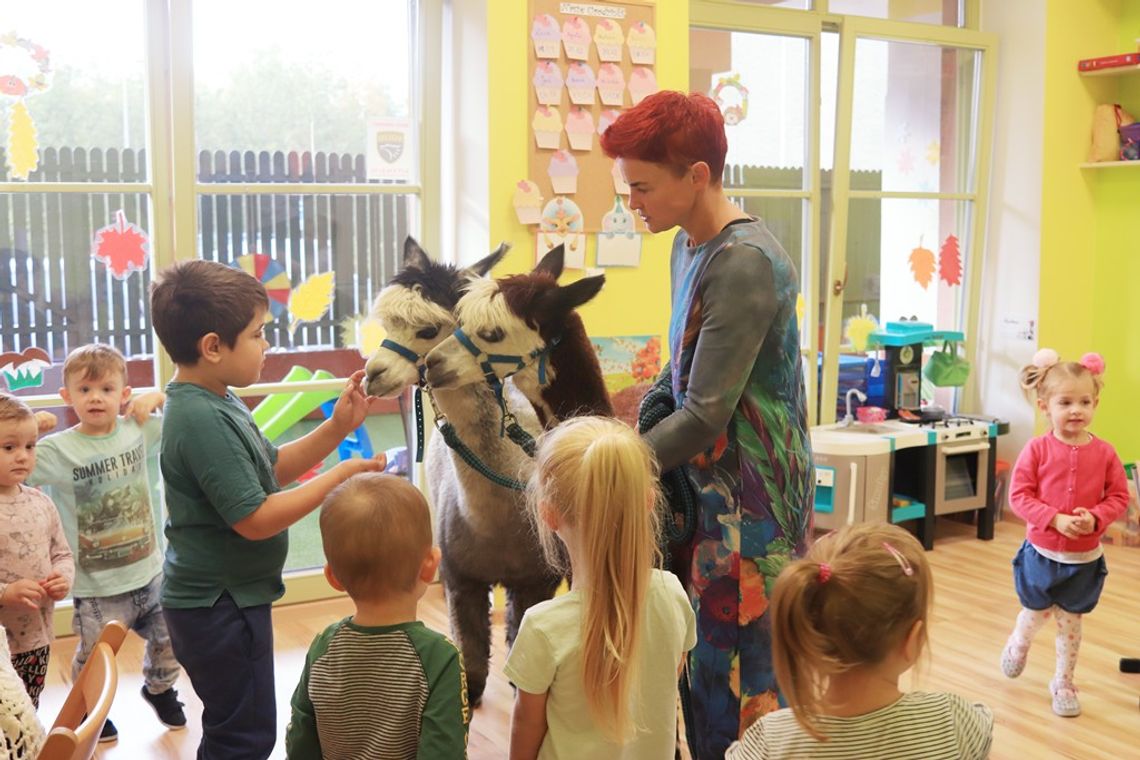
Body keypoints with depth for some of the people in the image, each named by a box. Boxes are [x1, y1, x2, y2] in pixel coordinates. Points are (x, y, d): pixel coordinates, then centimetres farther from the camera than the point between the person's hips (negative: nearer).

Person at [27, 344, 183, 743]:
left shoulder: (141, 431, -4)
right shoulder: (57, 450, -15)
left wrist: (155, 396, -7)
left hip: (151, 573, 4)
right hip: (98, 588, -3)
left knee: (169, 641, 21)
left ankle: (159, 689, 50)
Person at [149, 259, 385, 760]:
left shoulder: (215, 403, 5)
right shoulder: (203, 419, -26)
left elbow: (273, 468, 13)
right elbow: (255, 519, -27)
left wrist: (336, 428, 1)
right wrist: (339, 478, -20)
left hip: (224, 598, 10)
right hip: (219, 606, -10)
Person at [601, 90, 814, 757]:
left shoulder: (744, 262, -21)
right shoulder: (690, 246, 8)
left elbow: (706, 414, -22)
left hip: (749, 501, -9)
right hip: (707, 484, 9)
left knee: (738, 671, 2)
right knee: (700, 657, 16)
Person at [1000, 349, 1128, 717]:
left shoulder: (1104, 453, -8)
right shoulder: (1037, 449, -14)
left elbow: (1118, 497, -3)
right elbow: (1019, 495, -13)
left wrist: (1095, 518, -21)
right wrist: (1055, 519, -24)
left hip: (1084, 558, 1)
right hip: (1040, 552, -1)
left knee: (1070, 622, 12)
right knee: (1035, 614, 14)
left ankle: (1063, 683, 30)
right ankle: (1018, 645, 48)